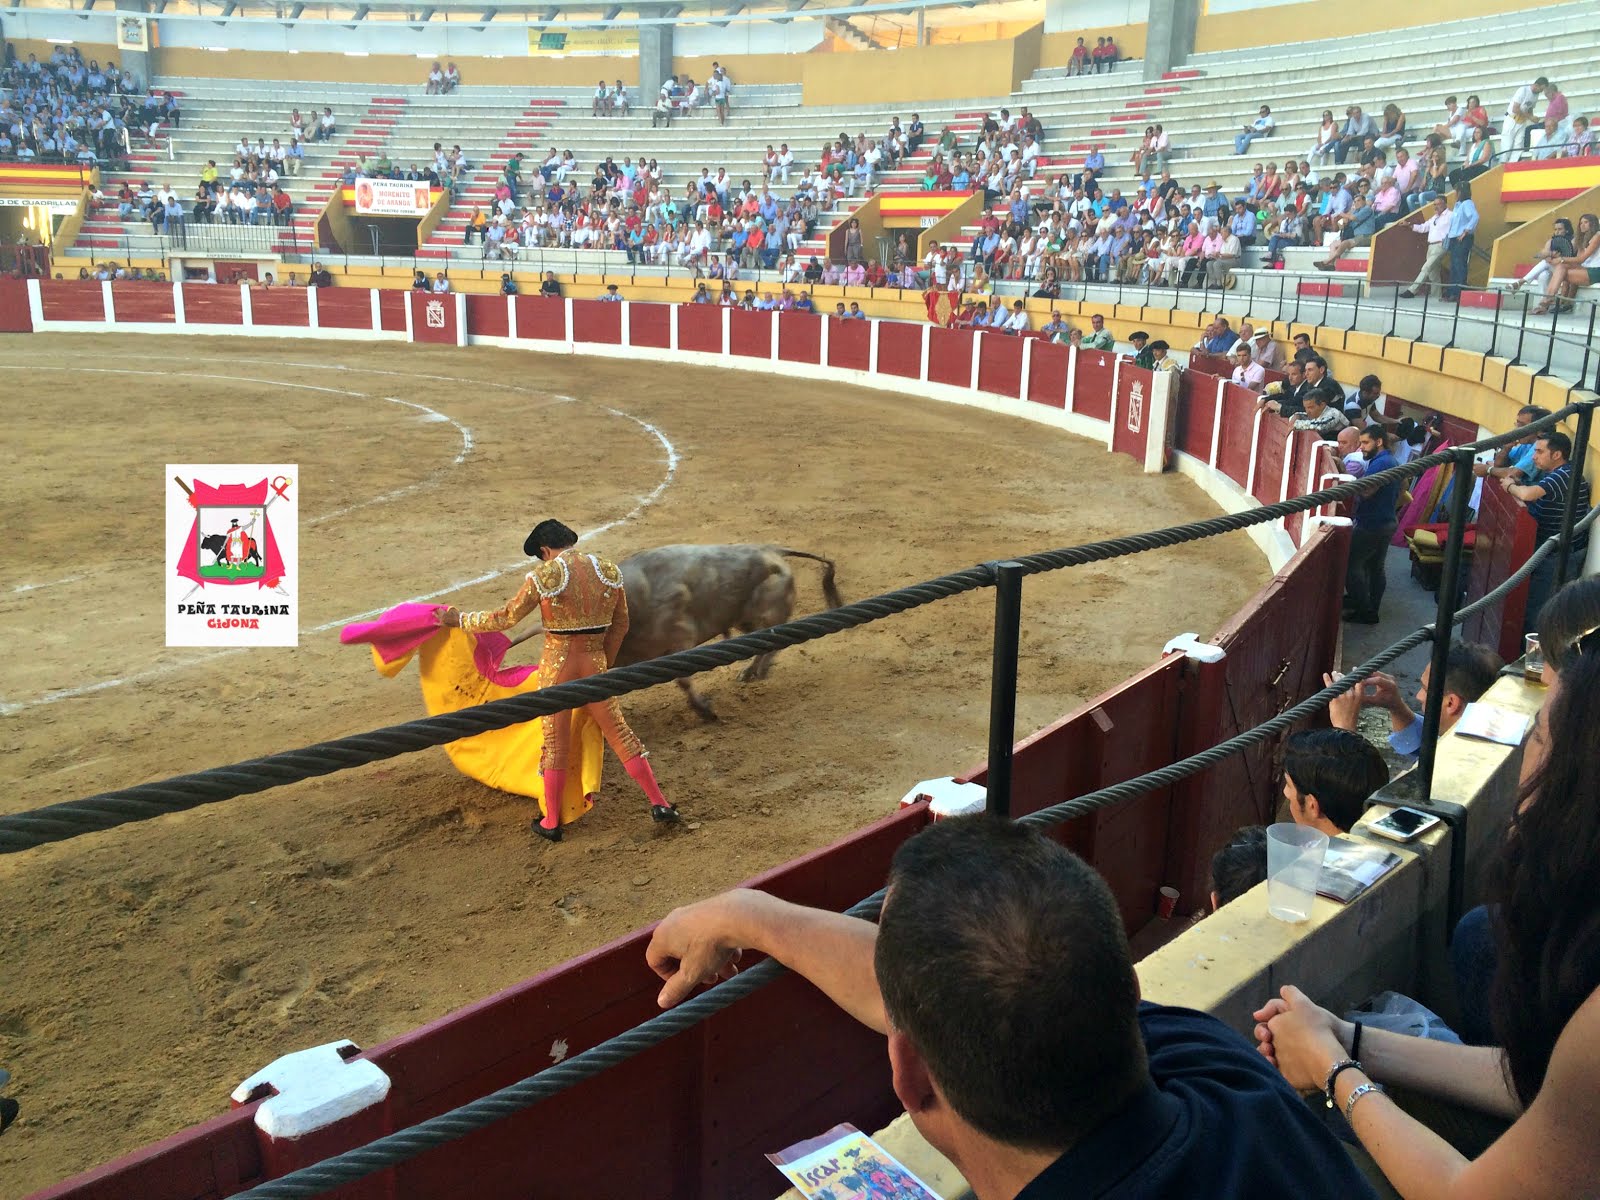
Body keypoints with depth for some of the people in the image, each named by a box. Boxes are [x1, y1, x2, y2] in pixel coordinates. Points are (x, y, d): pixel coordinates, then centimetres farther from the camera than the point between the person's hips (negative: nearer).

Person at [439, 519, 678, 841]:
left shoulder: (543, 577, -11)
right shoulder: (608, 570, 1)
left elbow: (505, 617, -5)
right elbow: (620, 626, 8)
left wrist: (459, 619, 8)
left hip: (557, 667, -3)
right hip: (594, 665, 3)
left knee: (555, 745, 9)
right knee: (620, 735, 12)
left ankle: (551, 823, 18)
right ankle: (659, 803, 13)